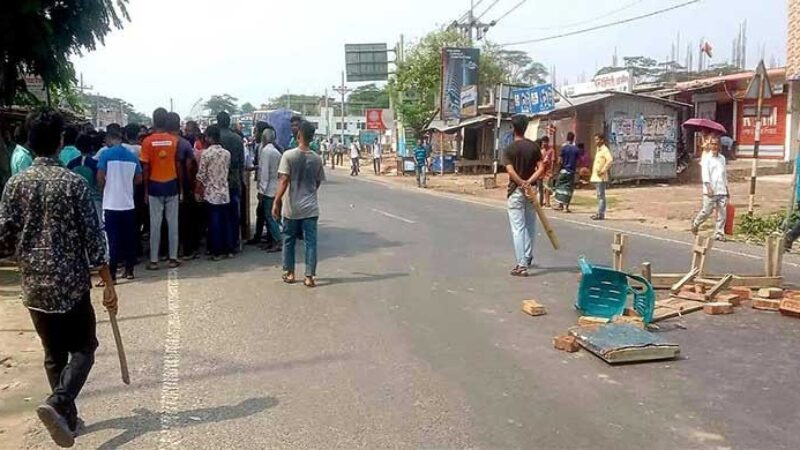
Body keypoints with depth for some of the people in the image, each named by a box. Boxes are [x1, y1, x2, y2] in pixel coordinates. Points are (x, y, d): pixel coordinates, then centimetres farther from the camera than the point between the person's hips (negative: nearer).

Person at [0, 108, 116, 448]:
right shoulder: (74, 183, -10)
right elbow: (93, 236, -11)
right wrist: (108, 284, -6)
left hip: (34, 286, 4)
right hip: (71, 283, -4)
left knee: (54, 354, 17)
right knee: (83, 348, 9)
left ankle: (67, 417, 24)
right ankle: (57, 403, -12)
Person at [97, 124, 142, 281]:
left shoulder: (106, 154, -8)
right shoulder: (132, 155, 5)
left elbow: (100, 178, -11)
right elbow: (138, 179, 8)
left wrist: (106, 188, 8)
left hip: (111, 203, -4)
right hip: (128, 203, 4)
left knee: (113, 239, 0)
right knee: (129, 237, 11)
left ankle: (112, 274, 1)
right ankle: (129, 270, 18)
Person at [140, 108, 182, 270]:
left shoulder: (147, 141, -6)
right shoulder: (175, 140, -3)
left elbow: (146, 168, -6)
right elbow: (178, 165, -1)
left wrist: (145, 190, 3)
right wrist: (180, 186, 8)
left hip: (155, 186, -1)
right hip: (171, 185, 1)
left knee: (155, 224, 4)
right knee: (173, 223, 7)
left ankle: (154, 260, 9)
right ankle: (173, 258, 11)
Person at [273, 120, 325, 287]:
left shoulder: (289, 155, -9)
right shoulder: (317, 158, 0)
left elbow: (284, 181, -15)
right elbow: (318, 183, 9)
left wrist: (276, 202, -11)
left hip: (291, 207, -1)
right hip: (310, 207, 1)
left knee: (289, 241, 14)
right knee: (311, 242, 4)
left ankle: (289, 273, 21)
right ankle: (309, 277, 3)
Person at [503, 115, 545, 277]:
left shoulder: (509, 149, -8)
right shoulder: (534, 146, 3)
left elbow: (510, 171, -21)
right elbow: (541, 168, -5)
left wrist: (522, 184, -17)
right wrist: (529, 183, -14)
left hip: (516, 191, -4)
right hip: (530, 190, 4)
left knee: (518, 228, -5)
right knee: (530, 226, 18)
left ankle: (522, 265, -9)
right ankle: (528, 258, 33)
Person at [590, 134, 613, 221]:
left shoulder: (605, 150, -12)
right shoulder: (598, 150, 17)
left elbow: (610, 160, -28)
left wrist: (603, 170, -25)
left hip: (601, 177, -10)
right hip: (596, 177, 10)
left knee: (601, 195, -7)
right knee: (599, 196, 12)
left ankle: (601, 214, -5)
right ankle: (599, 213, 18)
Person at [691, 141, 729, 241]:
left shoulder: (722, 158, 17)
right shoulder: (707, 158, 0)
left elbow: (724, 174, 22)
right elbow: (705, 173, -9)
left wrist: (726, 188, 20)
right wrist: (708, 187, -20)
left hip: (722, 191, 5)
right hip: (710, 191, -5)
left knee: (722, 213, 0)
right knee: (707, 211, -4)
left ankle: (719, 233, 5)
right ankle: (695, 223, 22)